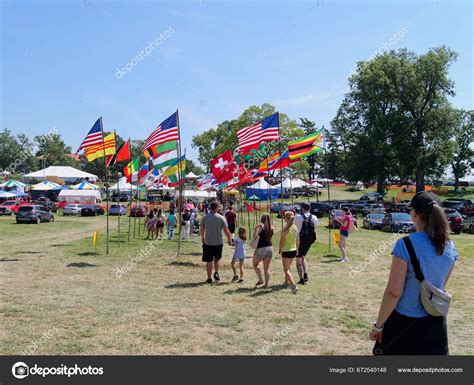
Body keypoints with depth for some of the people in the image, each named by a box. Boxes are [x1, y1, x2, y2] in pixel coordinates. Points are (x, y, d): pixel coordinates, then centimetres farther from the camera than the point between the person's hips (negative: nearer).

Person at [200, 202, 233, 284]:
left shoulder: (205, 217, -1)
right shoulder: (221, 218, -7)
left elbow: (201, 230, 9)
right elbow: (226, 230, -8)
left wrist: (202, 238, 26)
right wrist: (229, 240, 5)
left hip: (207, 243, 1)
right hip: (218, 243, 0)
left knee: (209, 261, 8)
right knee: (217, 258, 21)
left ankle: (209, 278, 13)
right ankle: (216, 273, 4)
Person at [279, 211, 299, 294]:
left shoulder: (285, 228, -19)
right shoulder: (295, 227, 2)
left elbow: (282, 241, -14)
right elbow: (298, 240, 9)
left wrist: (279, 250, 0)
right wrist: (297, 249, 20)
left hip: (286, 251, -7)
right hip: (294, 250, 7)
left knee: (286, 270, -2)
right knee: (288, 267, 26)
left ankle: (294, 286, -14)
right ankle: (286, 282, 40)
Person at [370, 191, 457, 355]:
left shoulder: (405, 245, -21)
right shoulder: (449, 246, -2)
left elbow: (394, 292, -19)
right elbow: (441, 285, 12)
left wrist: (378, 325, -9)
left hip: (405, 322, -5)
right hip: (436, 323, 6)